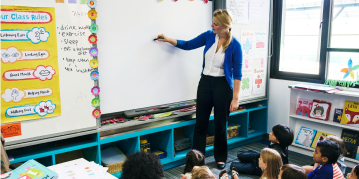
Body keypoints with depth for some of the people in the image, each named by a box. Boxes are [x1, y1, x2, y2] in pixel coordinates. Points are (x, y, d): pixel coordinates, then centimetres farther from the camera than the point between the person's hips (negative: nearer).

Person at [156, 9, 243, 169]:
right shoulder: (208, 36, 0)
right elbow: (187, 45, 12)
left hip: (223, 85, -4)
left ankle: (220, 158, 29)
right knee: (200, 123, 8)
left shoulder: (234, 45, -13)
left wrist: (235, 98, -13)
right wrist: (168, 39, 2)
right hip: (205, 82, 4)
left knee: (220, 125, 8)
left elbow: (237, 73, -11)